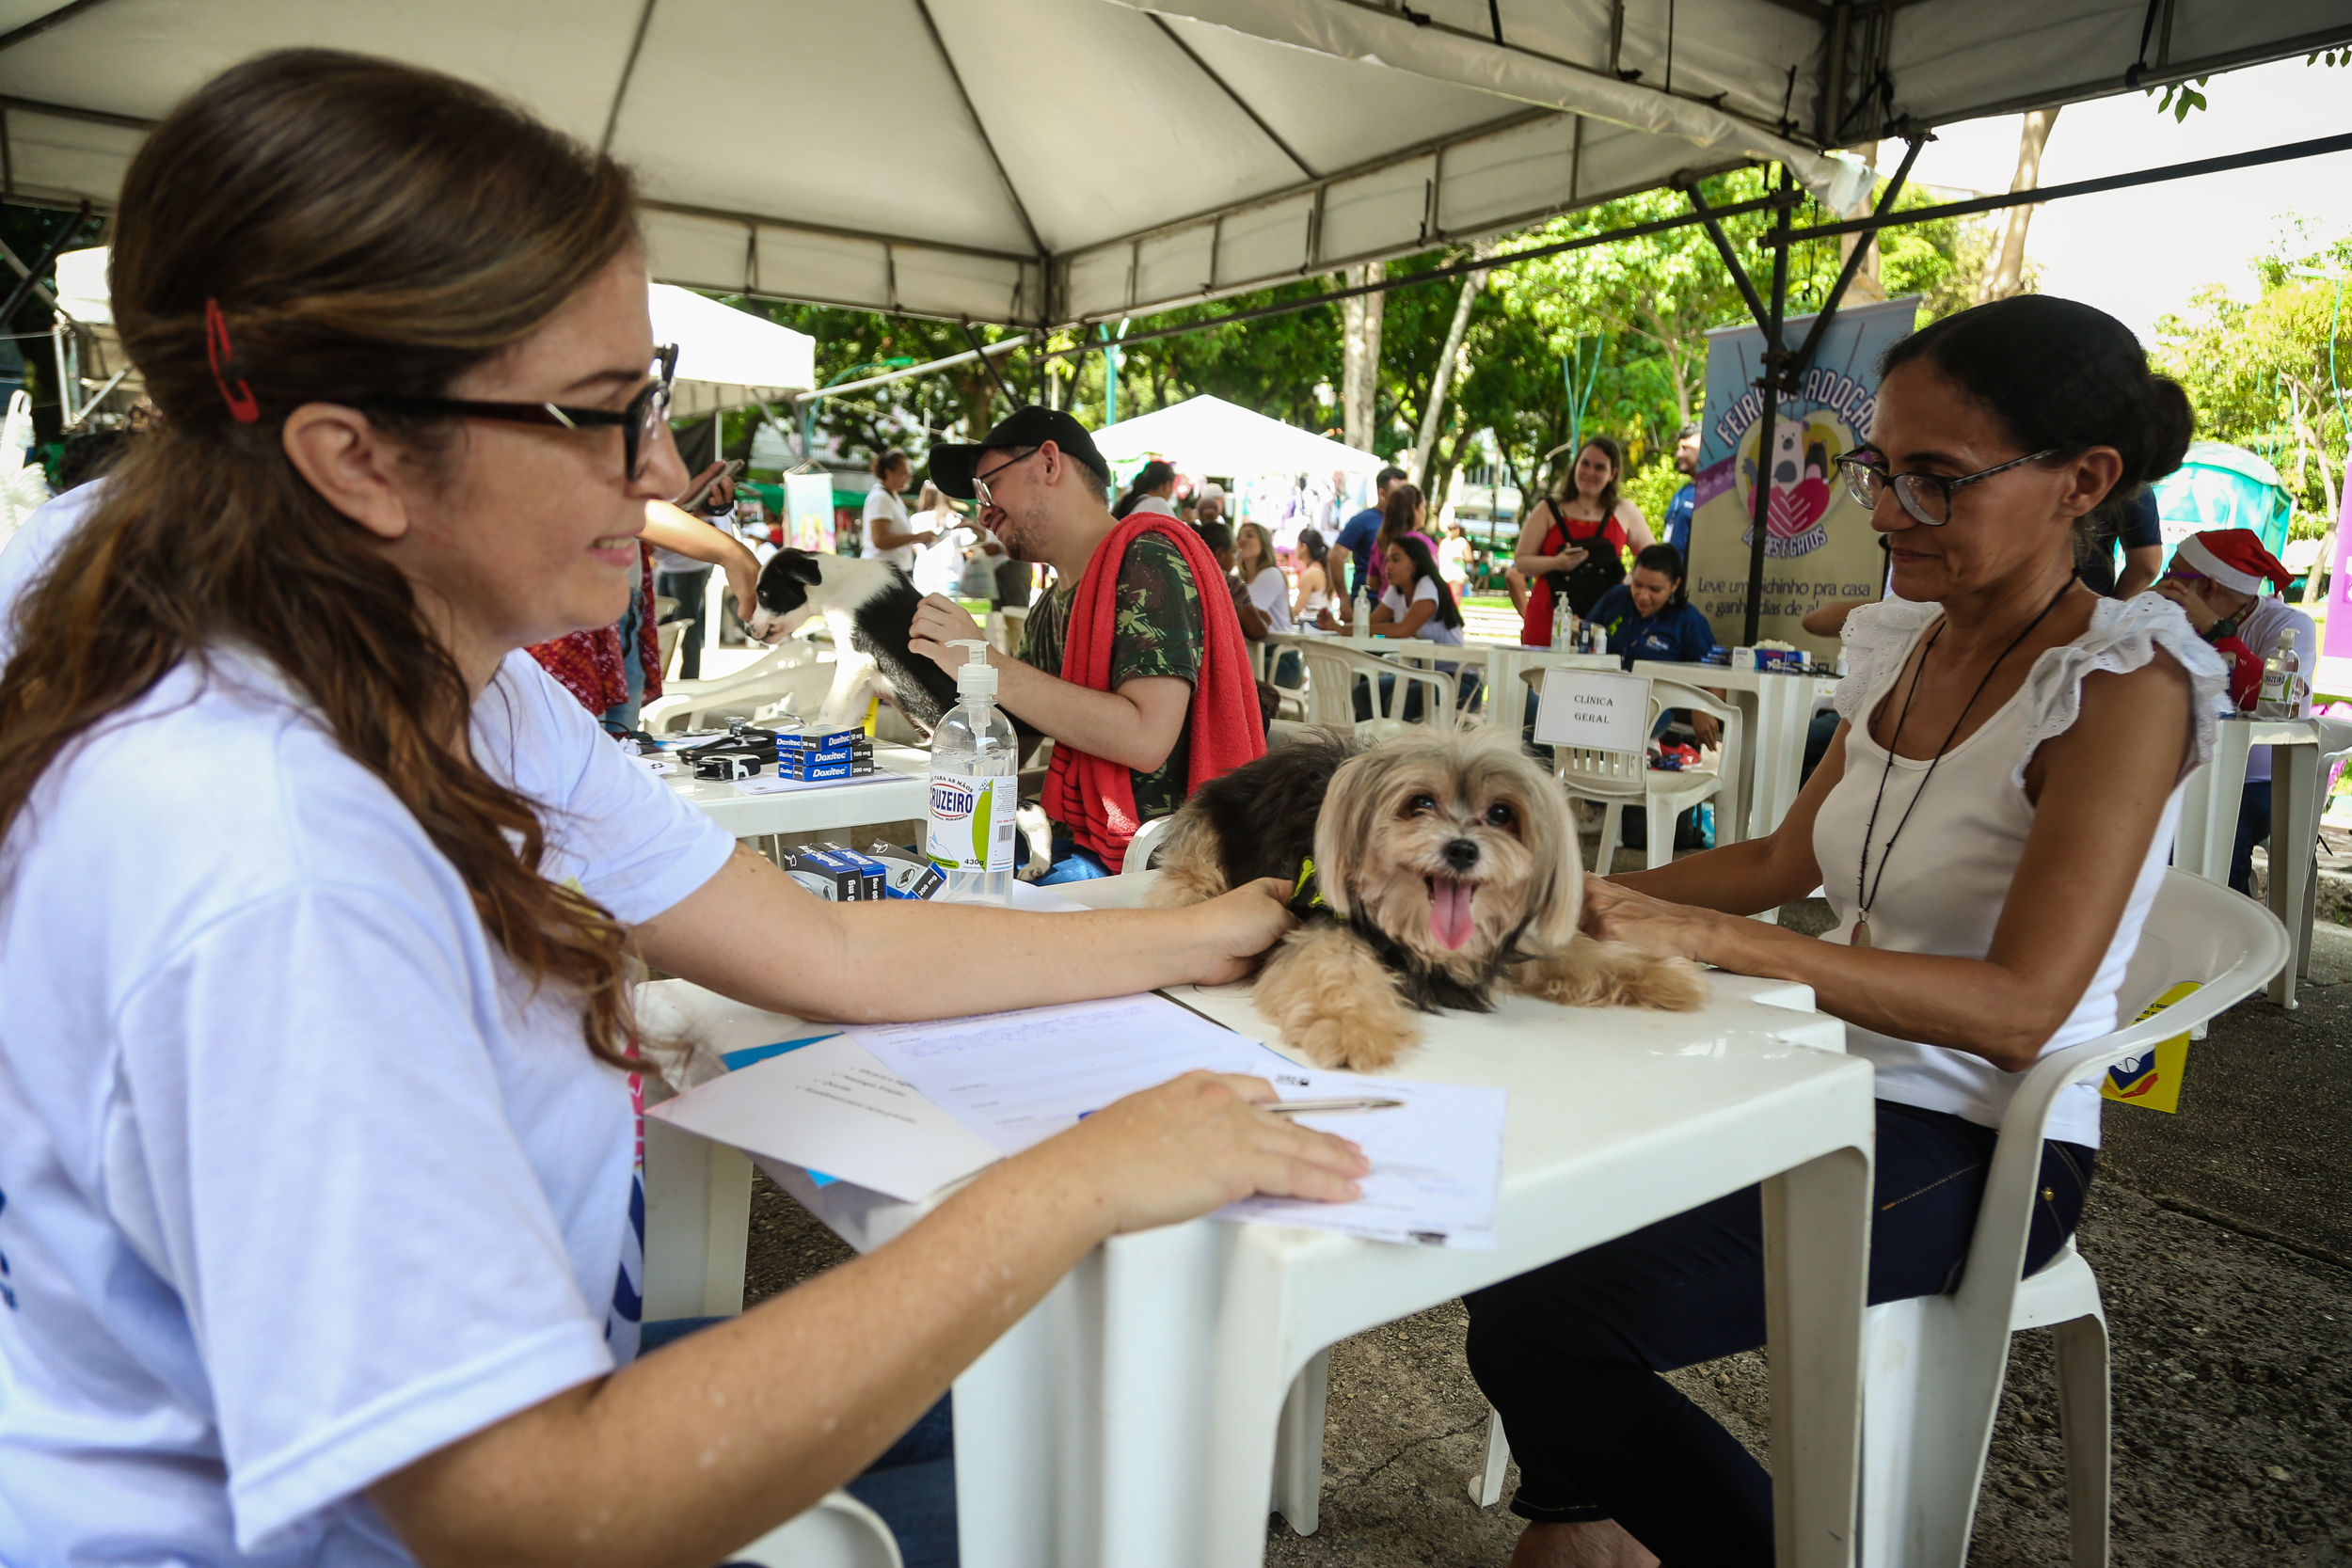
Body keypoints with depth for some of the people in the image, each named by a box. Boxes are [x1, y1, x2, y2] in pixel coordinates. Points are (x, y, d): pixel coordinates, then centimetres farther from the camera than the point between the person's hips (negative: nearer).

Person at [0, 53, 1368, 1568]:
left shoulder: (478, 696, -6)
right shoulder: (272, 865, -35)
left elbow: (828, 949, -4)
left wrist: (1219, 931, -2)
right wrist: (1073, 1185, -31)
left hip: (504, 1406, 7)